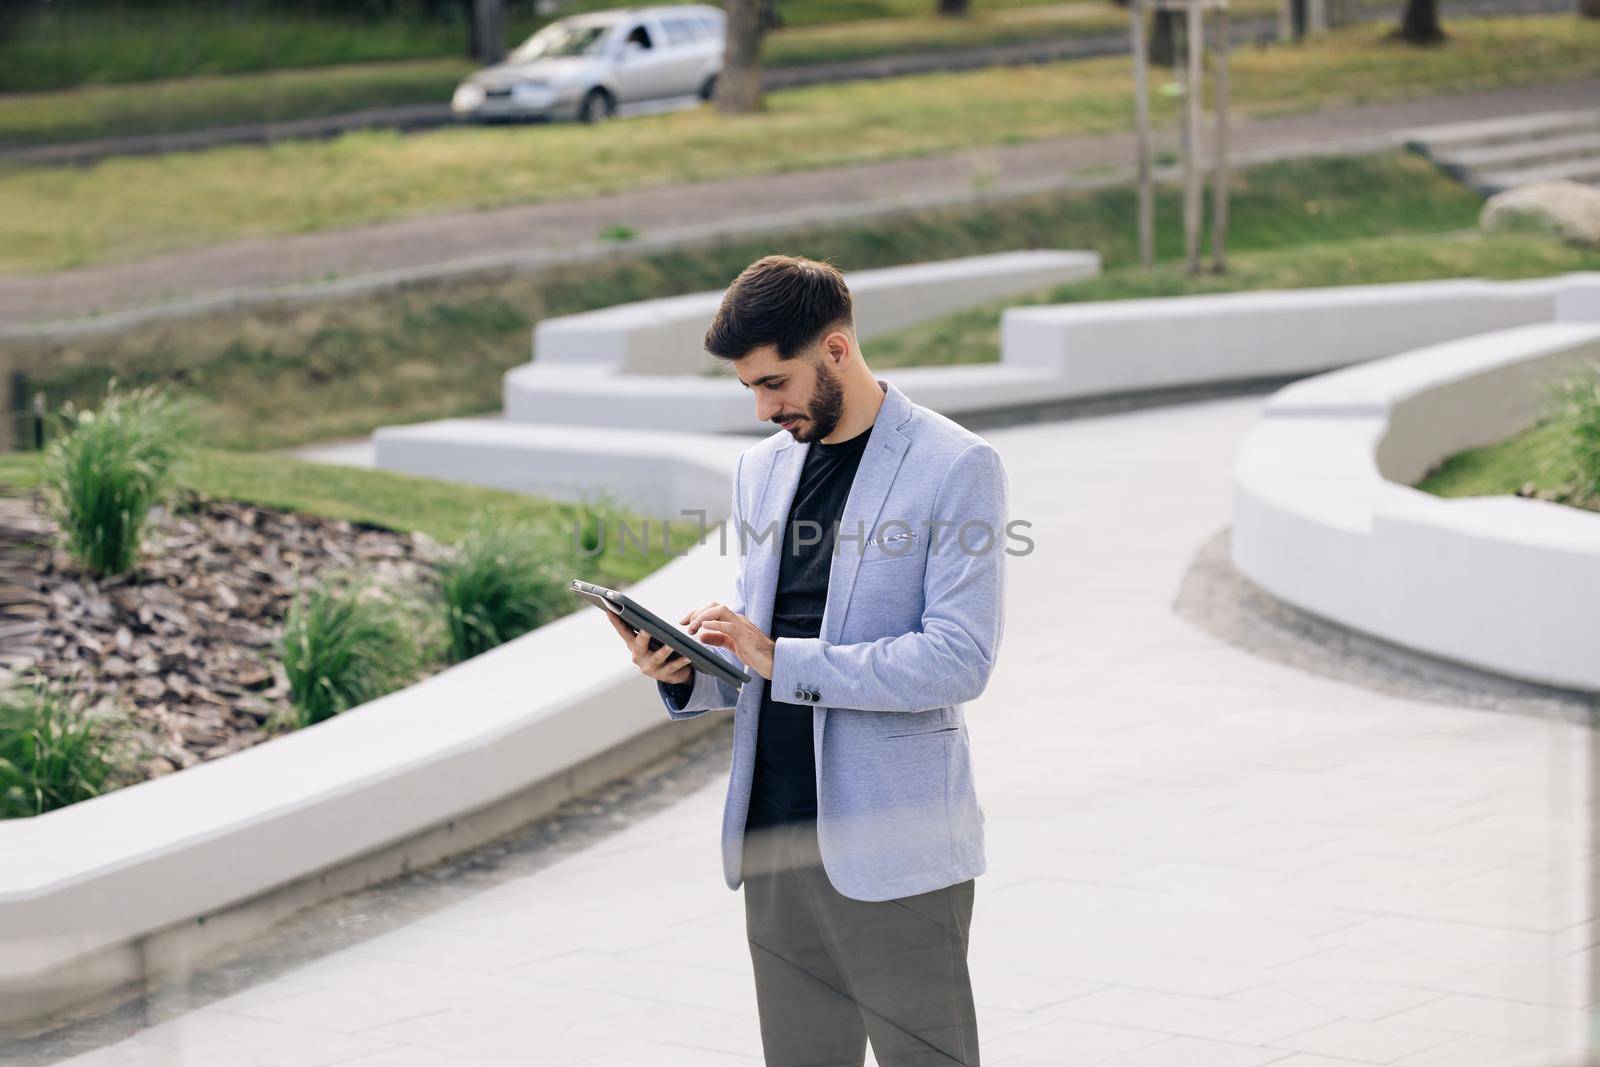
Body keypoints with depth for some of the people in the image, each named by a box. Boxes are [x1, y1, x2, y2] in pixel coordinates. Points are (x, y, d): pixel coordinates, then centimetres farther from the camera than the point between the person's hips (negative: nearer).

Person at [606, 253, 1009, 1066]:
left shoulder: (956, 467, -7)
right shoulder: (763, 468, 15)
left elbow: (959, 660, -16)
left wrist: (782, 659, -18)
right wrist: (685, 671, -1)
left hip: (892, 850, -6)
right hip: (775, 843, 6)